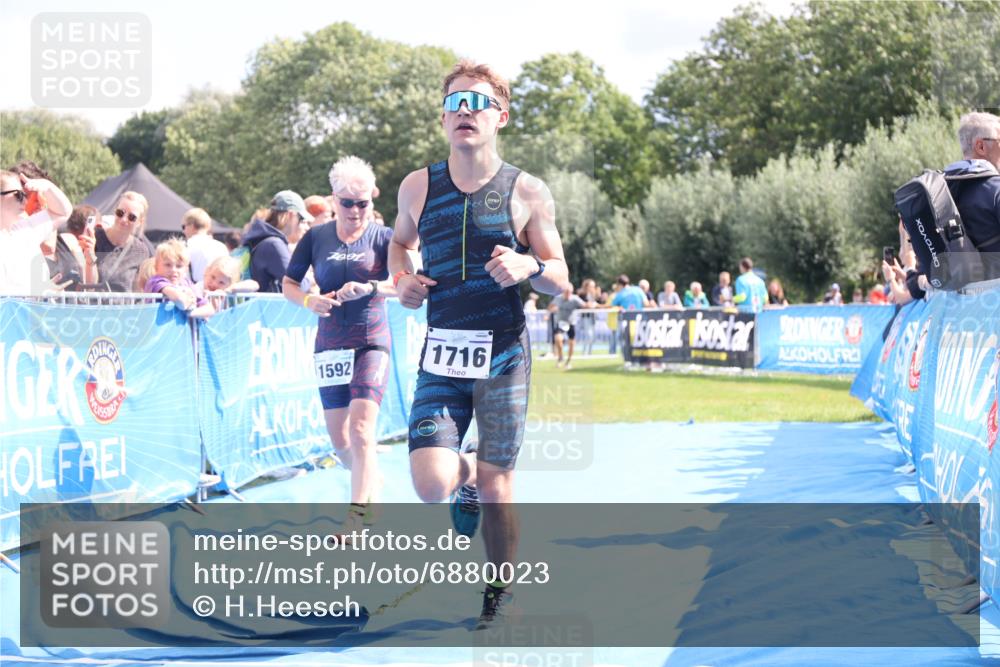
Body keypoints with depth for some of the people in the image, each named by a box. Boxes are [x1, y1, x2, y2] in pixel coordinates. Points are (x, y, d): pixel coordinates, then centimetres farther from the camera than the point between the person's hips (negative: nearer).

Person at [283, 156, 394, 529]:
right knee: (339, 439, 8)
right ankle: (372, 483, 37)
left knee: (361, 429, -18)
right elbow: (288, 283, 8)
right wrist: (308, 301, -13)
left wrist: (369, 287, -31)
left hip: (372, 343, -3)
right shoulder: (316, 237, 4)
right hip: (330, 345, 3)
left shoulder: (383, 237, -3)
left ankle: (356, 519, -20)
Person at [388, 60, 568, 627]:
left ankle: (501, 593, 24)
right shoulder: (418, 187, 4)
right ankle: (466, 475, 23)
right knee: (431, 486, -13)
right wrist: (403, 279, 4)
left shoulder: (528, 193, -3)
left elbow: (561, 281, 2)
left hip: (503, 356, -2)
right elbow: (400, 241, 25)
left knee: (496, 484, 2)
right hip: (442, 358, 2)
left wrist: (529, 267, -20)